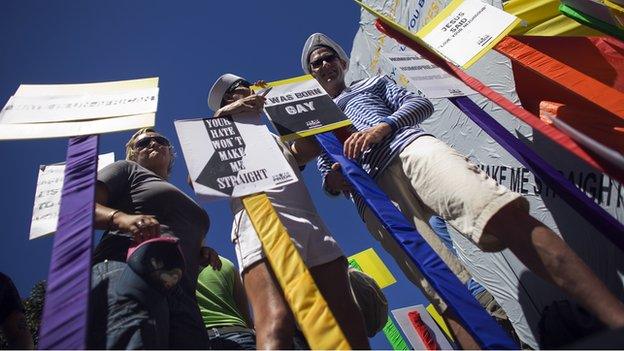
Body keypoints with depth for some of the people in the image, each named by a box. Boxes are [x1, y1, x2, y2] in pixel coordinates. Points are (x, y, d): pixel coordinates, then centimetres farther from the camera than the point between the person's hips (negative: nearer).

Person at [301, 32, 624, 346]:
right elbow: (325, 176, 25)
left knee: (505, 217, -25)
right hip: (373, 194, 2)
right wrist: (331, 180, -1)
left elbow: (420, 104, 16)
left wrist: (384, 125, -3)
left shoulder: (371, 84, 31)